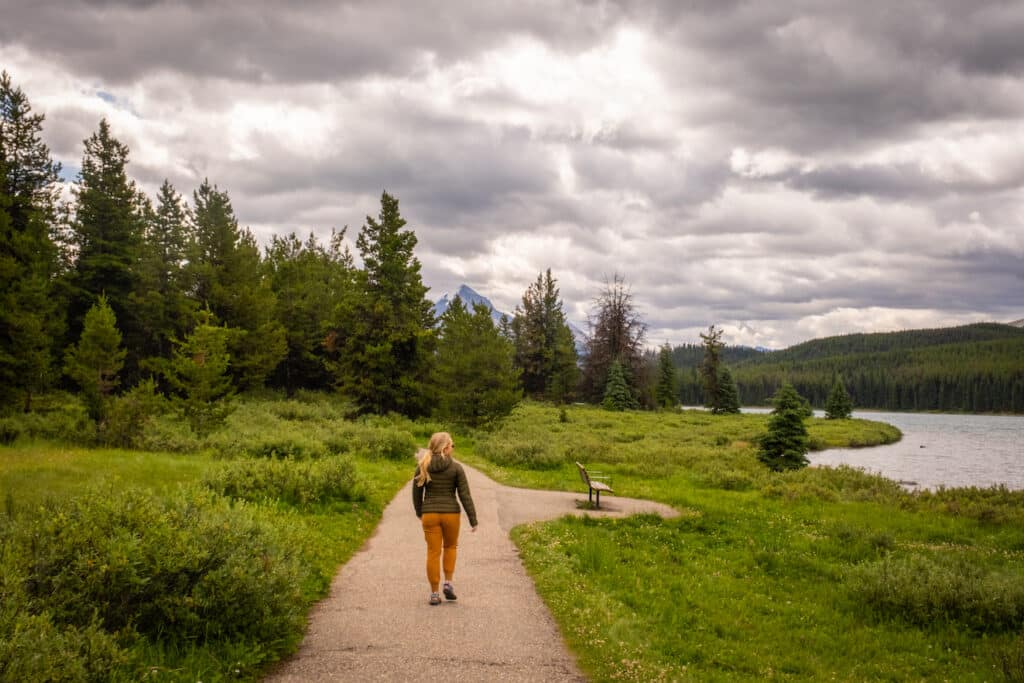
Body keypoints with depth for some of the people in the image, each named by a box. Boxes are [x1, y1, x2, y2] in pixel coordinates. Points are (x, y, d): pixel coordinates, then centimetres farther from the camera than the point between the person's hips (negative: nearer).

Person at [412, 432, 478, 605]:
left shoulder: (422, 467, -1)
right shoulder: (456, 468, -8)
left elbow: (416, 493, 6)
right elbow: (465, 495, -9)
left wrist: (419, 512, 23)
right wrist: (473, 520, -4)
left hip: (430, 514, 1)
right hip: (451, 513, -1)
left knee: (433, 553, 8)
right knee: (450, 547, 23)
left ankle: (434, 594, 8)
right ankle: (448, 583, 12)